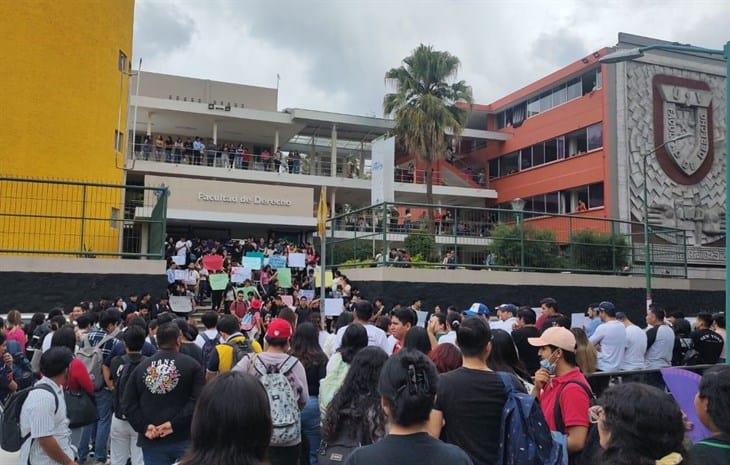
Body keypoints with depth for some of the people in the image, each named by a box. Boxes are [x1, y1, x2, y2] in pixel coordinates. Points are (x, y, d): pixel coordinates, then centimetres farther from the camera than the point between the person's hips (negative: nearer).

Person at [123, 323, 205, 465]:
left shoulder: (141, 367, 8)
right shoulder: (191, 365, -3)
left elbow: (128, 403, 3)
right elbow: (198, 401, -14)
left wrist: (144, 426, -5)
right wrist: (175, 424, -15)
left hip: (151, 441, 3)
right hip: (184, 438, -3)